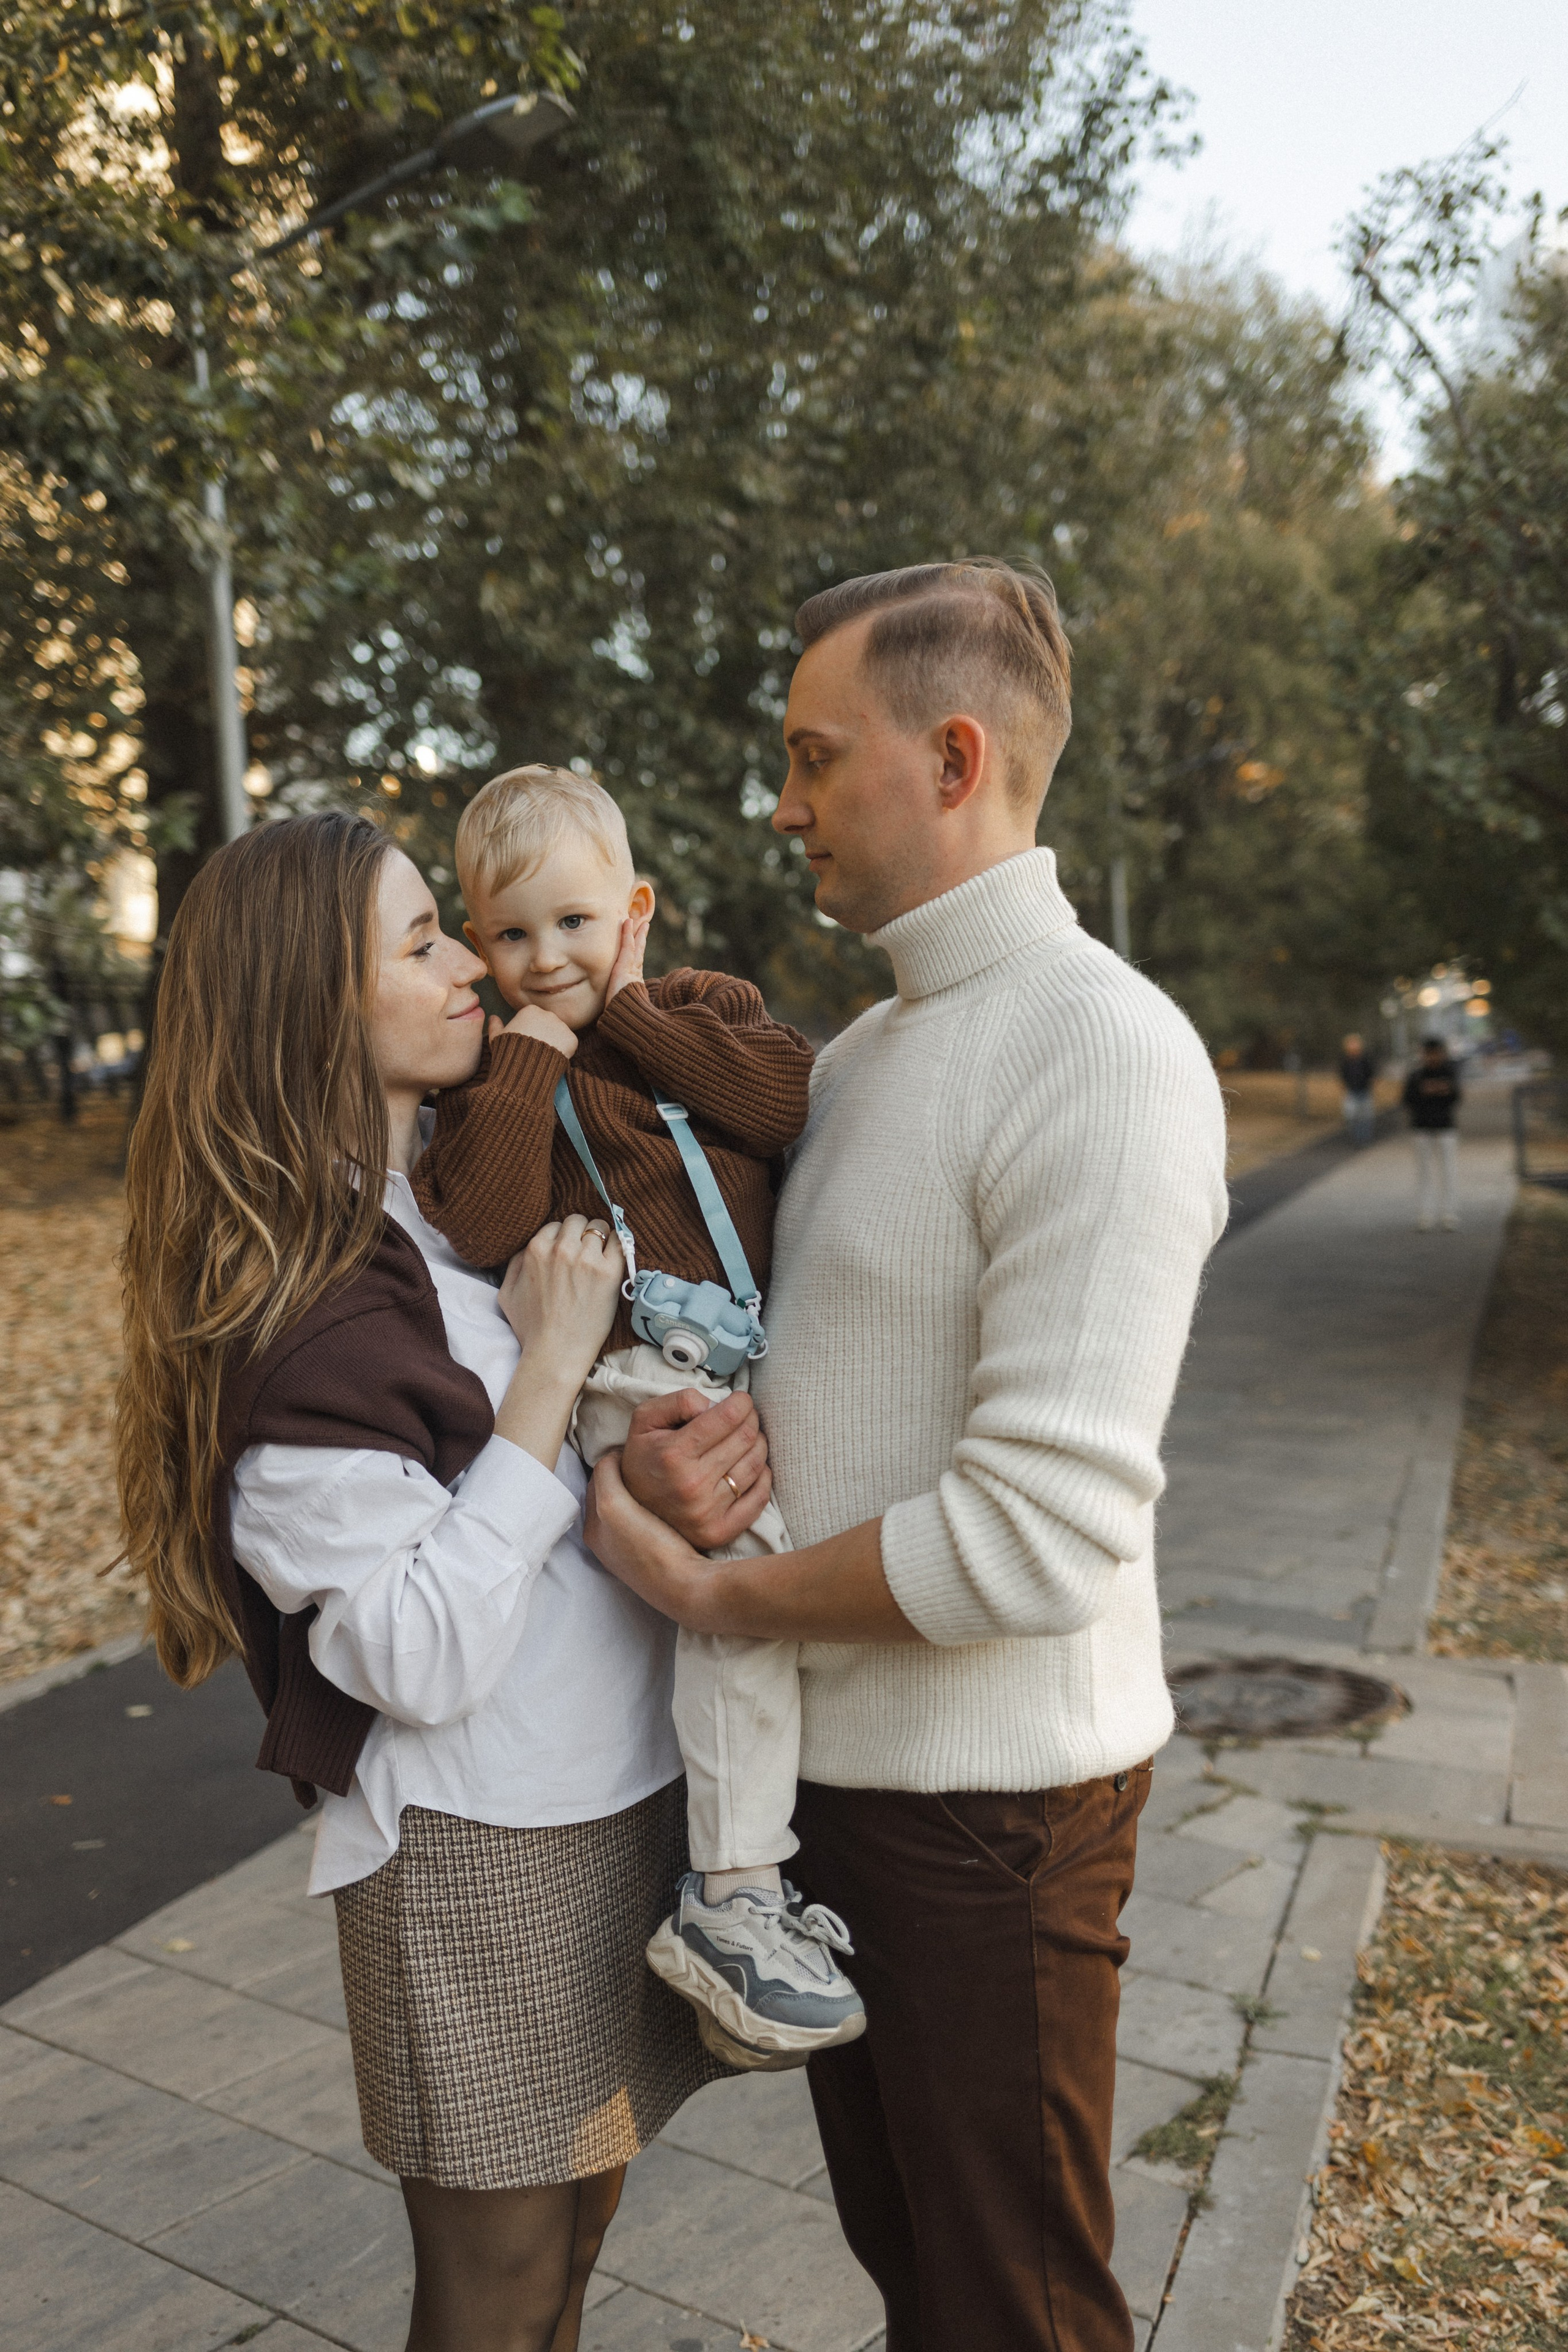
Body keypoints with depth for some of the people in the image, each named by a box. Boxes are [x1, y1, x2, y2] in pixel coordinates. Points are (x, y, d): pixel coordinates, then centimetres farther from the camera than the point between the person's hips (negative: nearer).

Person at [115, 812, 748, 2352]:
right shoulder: (303, 1300, -21)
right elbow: (418, 1661, -24)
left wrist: (691, 1468, -6)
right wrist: (549, 1372, -23)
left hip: (625, 1804, 7)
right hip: (484, 1860, -7)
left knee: (579, 2217, 24)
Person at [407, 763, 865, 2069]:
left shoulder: (710, 1008, 15)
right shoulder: (503, 1068, 6)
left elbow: (799, 1103, -7)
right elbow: (480, 1226, -13)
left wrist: (634, 1014, -4)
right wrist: (524, 1061, -11)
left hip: (766, 1367, 5)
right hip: (641, 1384, -5)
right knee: (747, 1561, -27)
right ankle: (730, 1897, -15)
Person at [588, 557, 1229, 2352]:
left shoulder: (1103, 1053, -22)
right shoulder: (864, 1050, 8)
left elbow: (1039, 1536, -28)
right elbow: (799, 1341, 14)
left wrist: (714, 1595, -16)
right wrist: (666, 1424, -10)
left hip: (988, 1795, -8)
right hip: (830, 1745, 8)